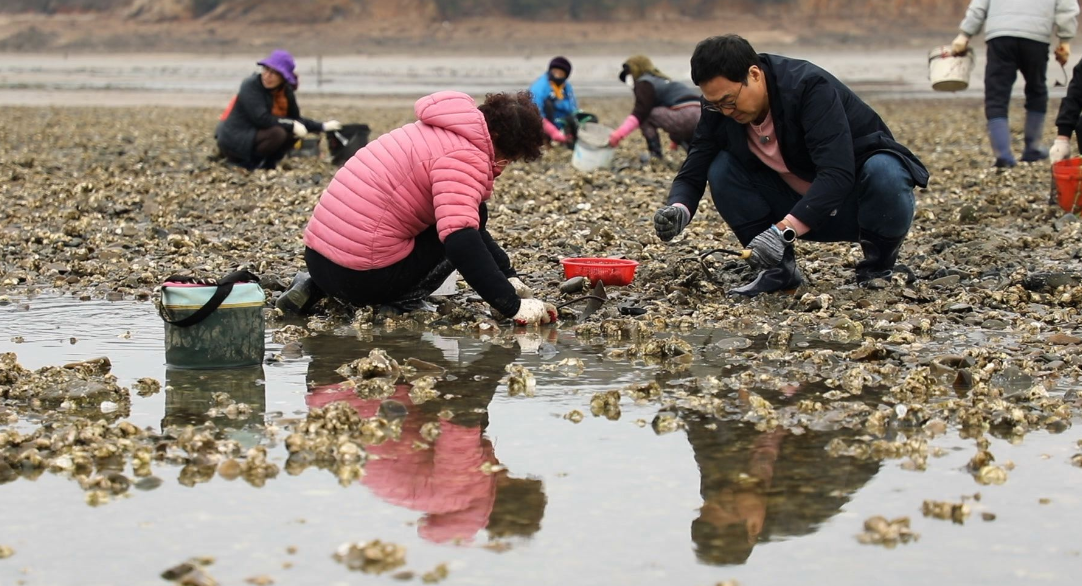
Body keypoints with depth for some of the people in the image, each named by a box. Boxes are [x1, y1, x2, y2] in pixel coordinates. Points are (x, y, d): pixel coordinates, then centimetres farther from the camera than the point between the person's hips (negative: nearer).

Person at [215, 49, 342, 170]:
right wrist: (291, 125, -25)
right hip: (233, 140, -8)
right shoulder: (251, 85, -19)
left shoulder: (286, 91, 3)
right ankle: (245, 163, -13)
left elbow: (296, 119, 14)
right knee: (277, 133, -29)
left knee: (295, 131, 0)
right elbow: (261, 119, -28)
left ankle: (266, 163, -1)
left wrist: (322, 126, 6)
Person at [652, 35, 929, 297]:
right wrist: (677, 210, -32)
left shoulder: (811, 87, -30)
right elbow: (692, 174, -8)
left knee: (883, 172, -38)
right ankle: (779, 270, -6)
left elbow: (837, 174, -39)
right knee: (722, 169, -17)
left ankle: (878, 269, -12)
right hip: (803, 211, 5)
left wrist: (783, 230, -48)